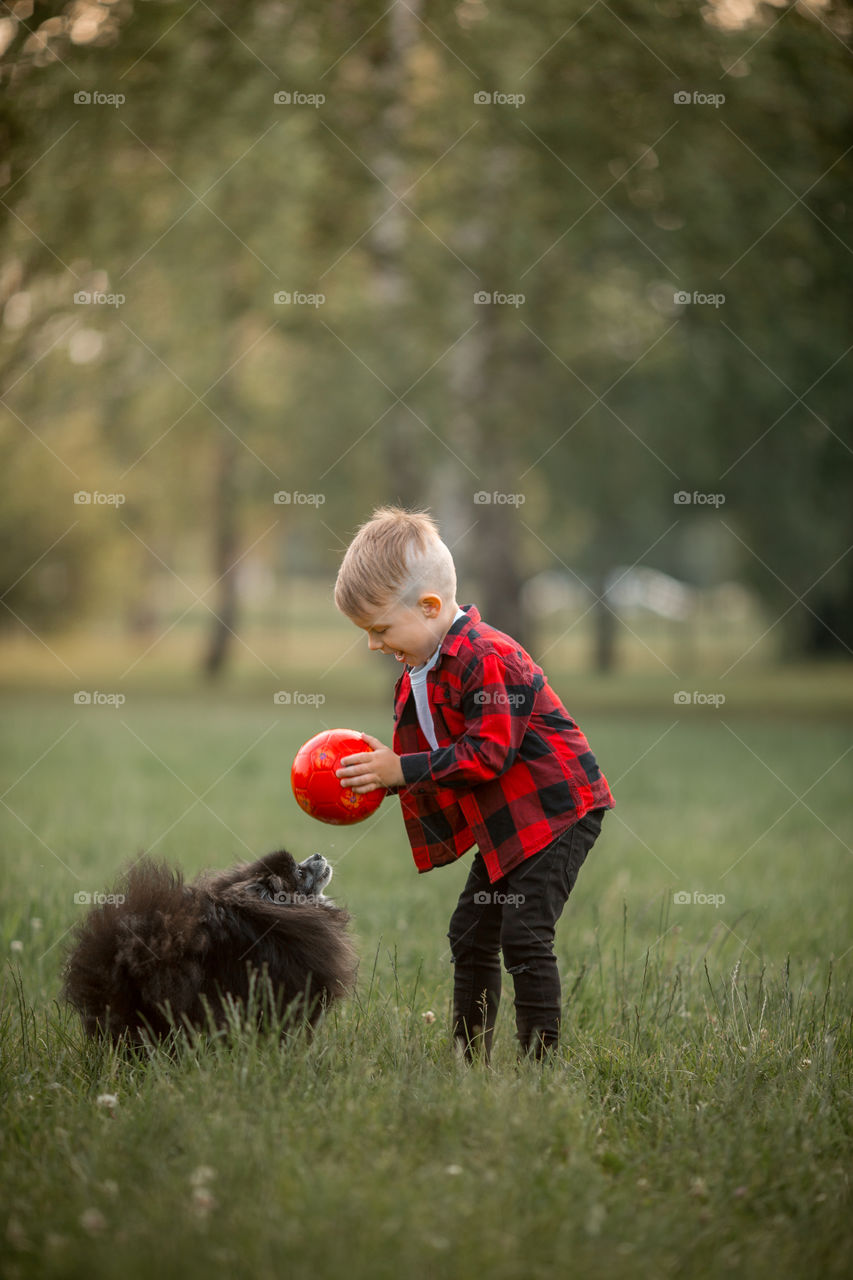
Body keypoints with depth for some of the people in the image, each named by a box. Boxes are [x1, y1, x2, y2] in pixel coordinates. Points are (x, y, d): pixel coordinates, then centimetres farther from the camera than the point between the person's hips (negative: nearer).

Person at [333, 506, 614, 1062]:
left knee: (524, 935, -15)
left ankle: (542, 1060, -10)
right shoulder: (419, 672, 9)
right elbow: (425, 754, 18)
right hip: (503, 826, 10)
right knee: (471, 934, 12)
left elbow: (486, 754, -28)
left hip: (558, 812, -10)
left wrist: (403, 770, -27)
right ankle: (469, 1058, 21)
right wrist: (380, 770, 0)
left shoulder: (487, 659, -23)